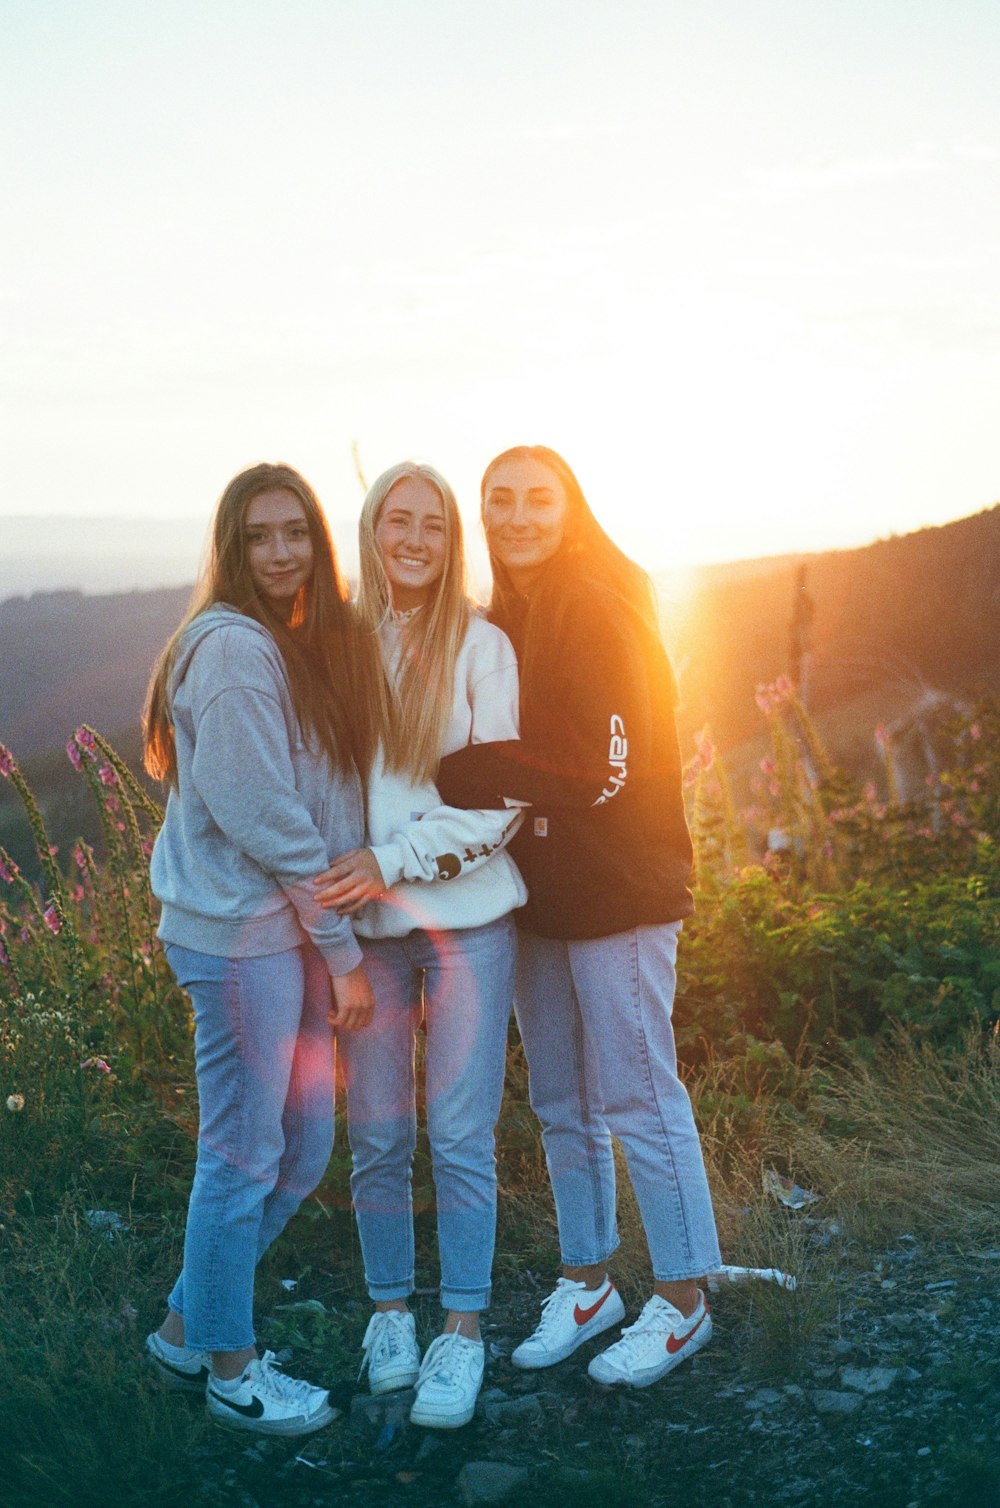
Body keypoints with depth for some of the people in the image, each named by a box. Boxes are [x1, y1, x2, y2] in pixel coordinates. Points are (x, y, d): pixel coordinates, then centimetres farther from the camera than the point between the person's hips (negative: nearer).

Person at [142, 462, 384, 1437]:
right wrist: (344, 951, -12)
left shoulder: (305, 645, 13)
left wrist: (335, 938, 6)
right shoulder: (233, 647, -15)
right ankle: (230, 1369, 21)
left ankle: (187, 1327, 32)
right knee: (243, 1158, 3)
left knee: (304, 1148, 15)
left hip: (298, 931, 9)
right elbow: (264, 819, -18)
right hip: (241, 935, -9)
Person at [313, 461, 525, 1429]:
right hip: (363, 924, 2)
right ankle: (389, 1311, 26)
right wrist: (340, 880, -2)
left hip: (465, 919, -2)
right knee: (376, 1137, 7)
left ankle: (462, 1332, 14)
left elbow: (499, 798, -5)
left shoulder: (479, 645, -1)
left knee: (460, 1135, 1)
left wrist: (393, 860, -14)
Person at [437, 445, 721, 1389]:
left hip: (618, 894, -8)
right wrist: (476, 788, -7)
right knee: (561, 1106, 15)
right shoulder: (505, 620, 12)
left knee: (638, 1101, 0)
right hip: (539, 897, 8)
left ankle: (681, 1302, 15)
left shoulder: (599, 611, -13)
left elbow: (606, 771, -21)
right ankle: (586, 1284, 29)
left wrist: (451, 777, -18)